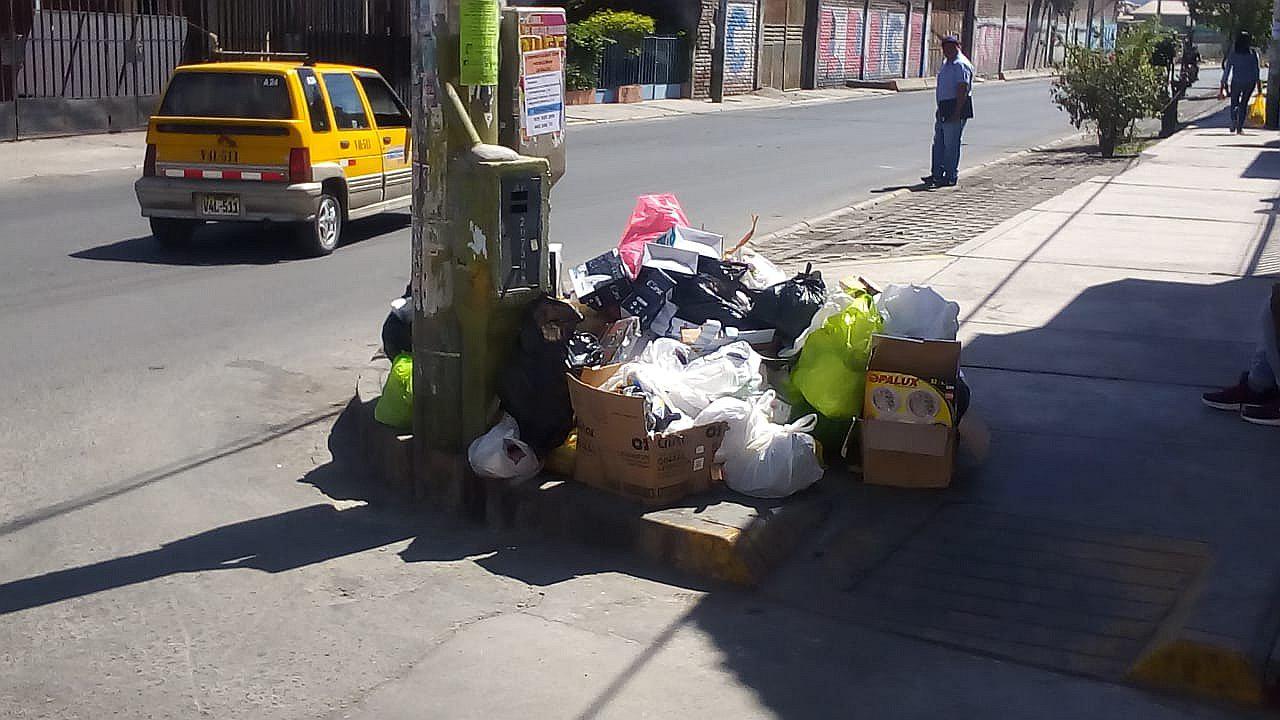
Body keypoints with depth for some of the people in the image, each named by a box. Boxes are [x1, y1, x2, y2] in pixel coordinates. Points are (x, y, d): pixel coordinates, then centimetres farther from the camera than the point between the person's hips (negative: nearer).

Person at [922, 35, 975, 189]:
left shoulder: (961, 65, -15)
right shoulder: (946, 63, 17)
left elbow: (962, 90, -21)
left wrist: (957, 113, -24)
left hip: (956, 107, -10)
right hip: (944, 109, 10)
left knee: (951, 144, -4)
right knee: (938, 143, 12)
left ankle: (950, 177, 3)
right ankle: (937, 175, 19)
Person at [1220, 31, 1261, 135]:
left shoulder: (1232, 53, -2)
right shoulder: (1254, 53, -2)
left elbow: (1226, 70, -1)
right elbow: (1257, 70, -2)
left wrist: (1223, 84, 5)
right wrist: (1259, 85, 3)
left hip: (1236, 81, -1)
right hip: (1250, 82, 1)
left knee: (1234, 103, 13)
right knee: (1244, 104, 11)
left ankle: (1234, 120, -15)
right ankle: (1239, 127, 7)